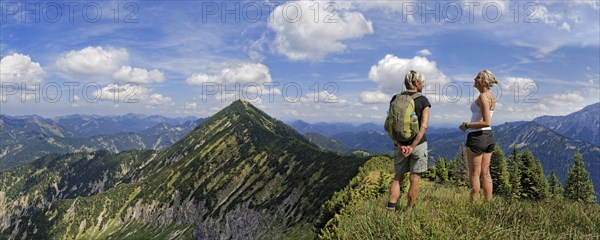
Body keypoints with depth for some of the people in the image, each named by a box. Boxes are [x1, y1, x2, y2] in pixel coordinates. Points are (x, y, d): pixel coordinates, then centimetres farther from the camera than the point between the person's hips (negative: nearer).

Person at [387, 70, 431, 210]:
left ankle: (390, 208, 3)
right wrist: (413, 146, -15)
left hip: (400, 144, 3)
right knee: (415, 179, 7)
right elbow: (424, 126, -14)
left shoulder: (395, 99, 2)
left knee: (398, 177, 14)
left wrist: (400, 145, -8)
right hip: (419, 144, -3)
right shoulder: (423, 100, -6)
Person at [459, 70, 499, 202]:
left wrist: (467, 125, -15)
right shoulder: (491, 96, 11)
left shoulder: (483, 96, -16)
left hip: (477, 136, -9)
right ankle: (488, 202, 16)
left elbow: (486, 122, -22)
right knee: (485, 173, 12)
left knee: (474, 173, -1)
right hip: (488, 136, 9)